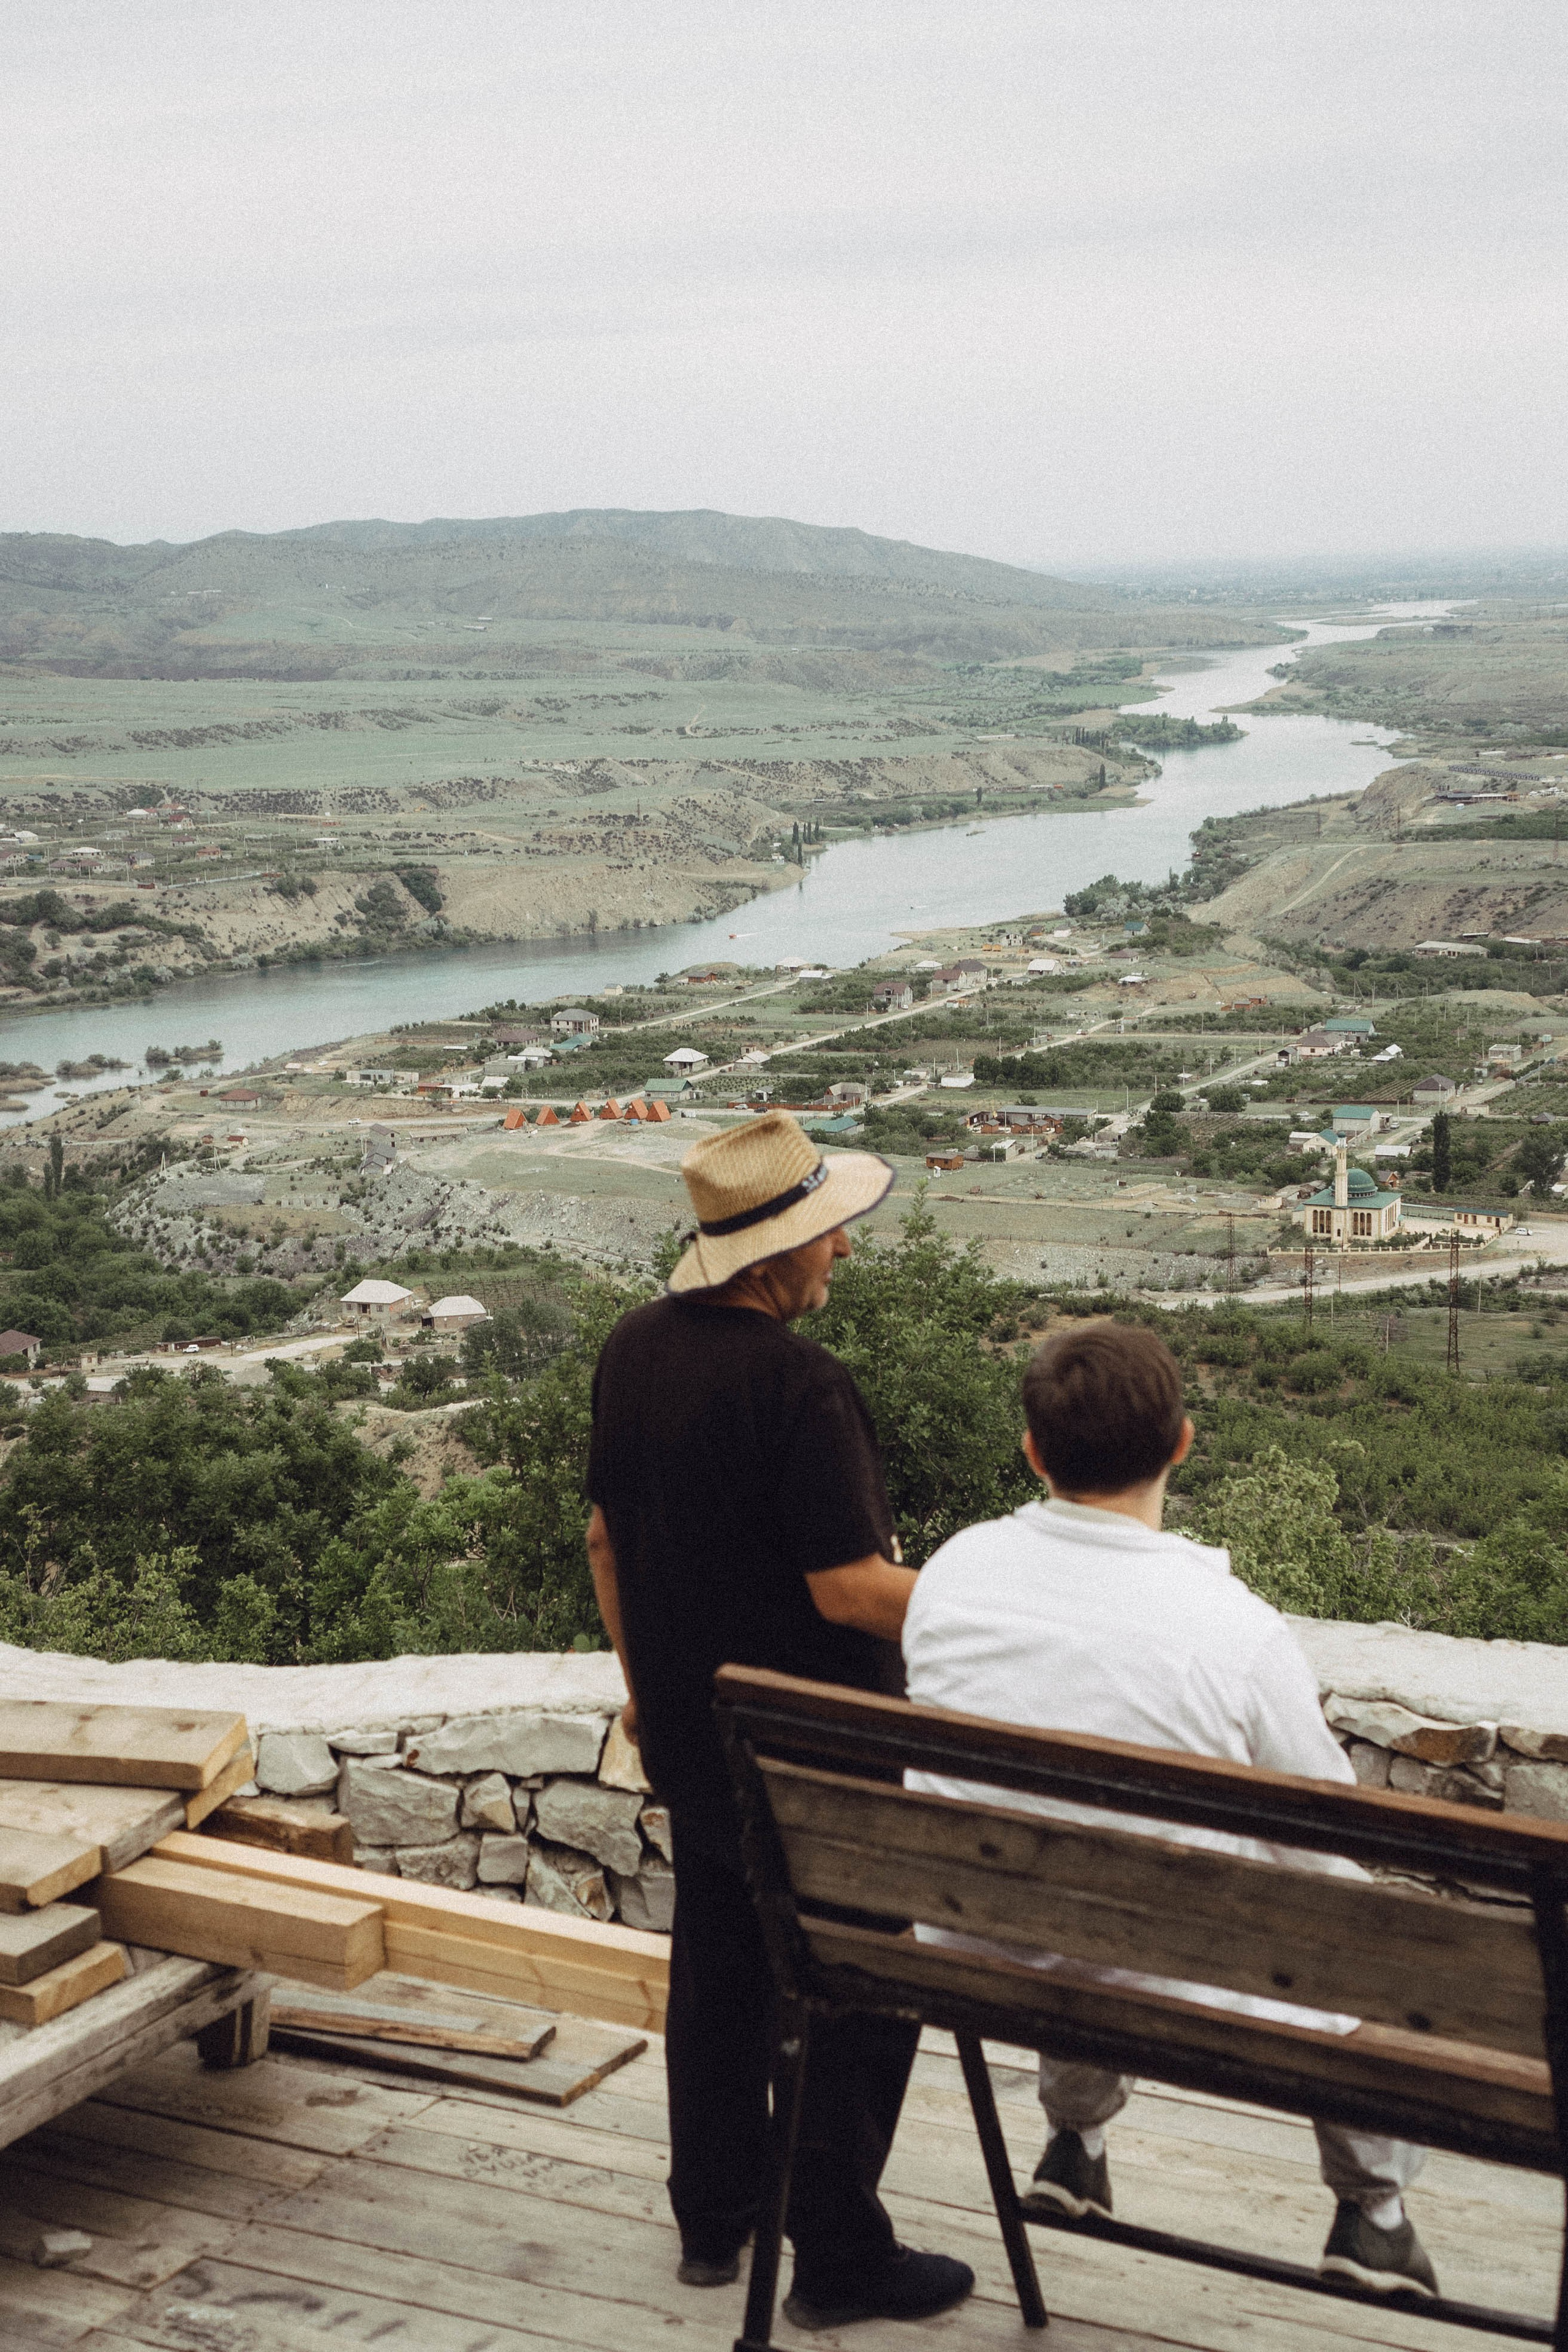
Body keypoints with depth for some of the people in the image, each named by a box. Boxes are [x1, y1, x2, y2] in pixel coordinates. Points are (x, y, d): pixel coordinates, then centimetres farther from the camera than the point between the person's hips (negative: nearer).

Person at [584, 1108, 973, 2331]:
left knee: (717, 1975, 20)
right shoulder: (800, 1385, -26)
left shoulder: (636, 1346, 1)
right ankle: (839, 2256, 15)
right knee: (861, 1997, 7)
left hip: (689, 1737, 8)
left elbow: (606, 1535, 11)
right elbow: (849, 1590, -24)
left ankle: (714, 2218, 33)